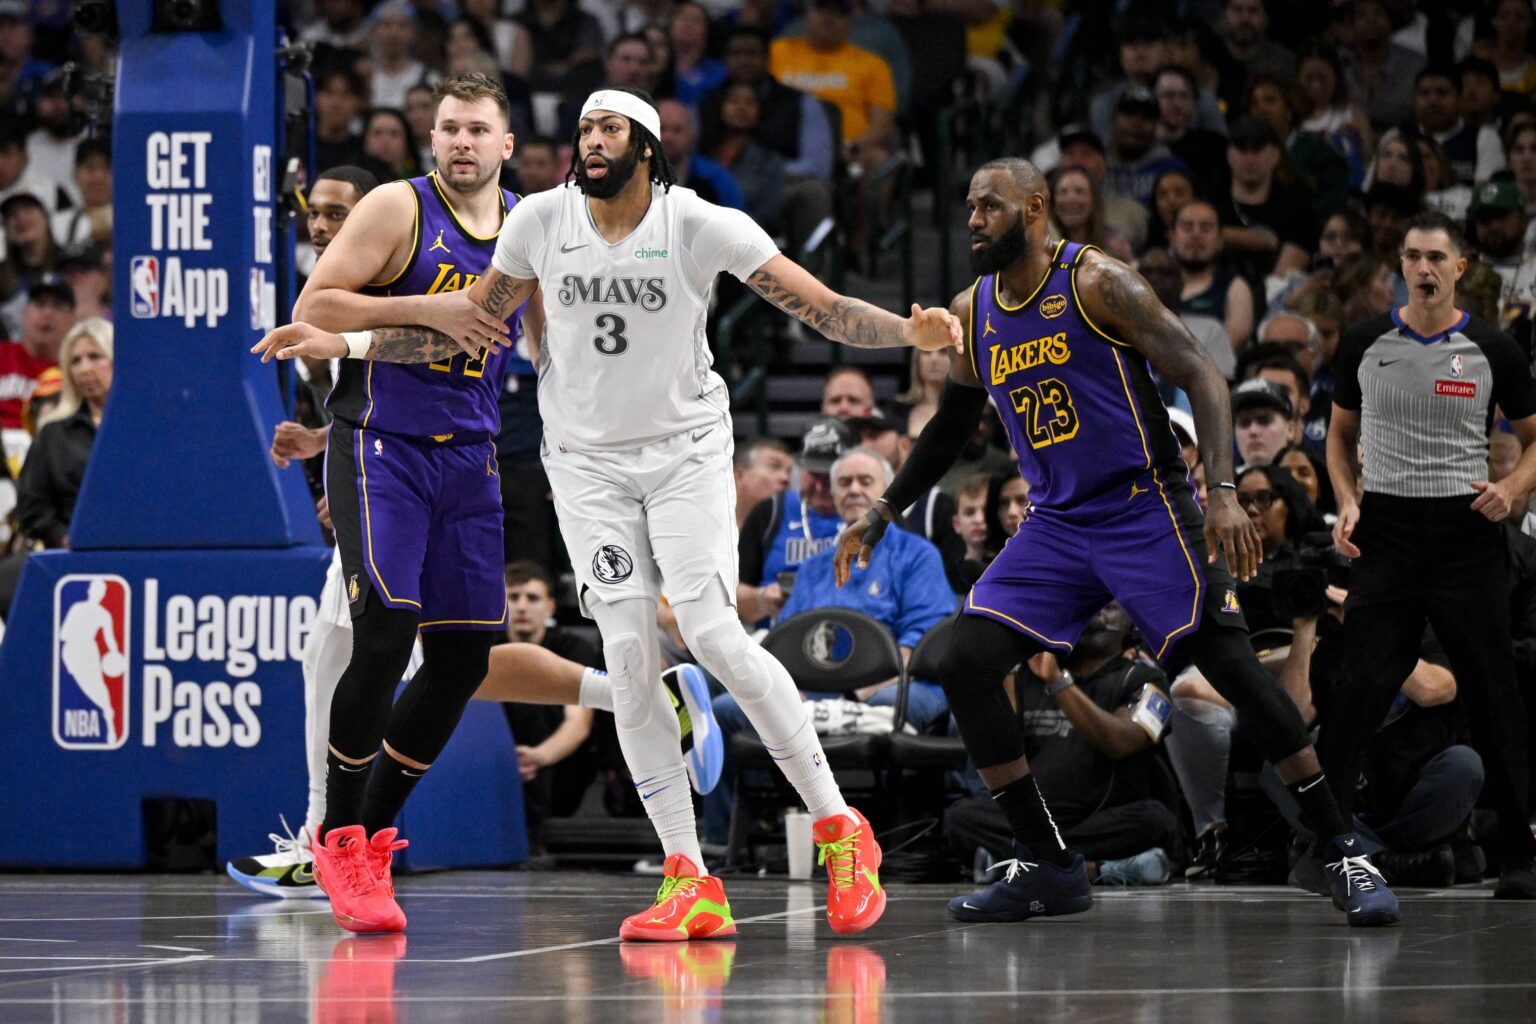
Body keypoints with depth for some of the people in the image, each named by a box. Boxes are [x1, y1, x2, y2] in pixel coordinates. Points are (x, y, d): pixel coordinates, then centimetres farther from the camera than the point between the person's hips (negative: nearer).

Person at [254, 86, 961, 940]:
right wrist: (341, 345, 2)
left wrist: (911, 331, -33)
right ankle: (691, 885, -4)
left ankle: (840, 829, -3)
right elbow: (472, 329, 9)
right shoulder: (541, 221, -3)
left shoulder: (705, 227, -12)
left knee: (714, 636, -18)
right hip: (588, 460, 3)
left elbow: (825, 309, -14)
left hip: (686, 447, -3)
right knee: (629, 656, -7)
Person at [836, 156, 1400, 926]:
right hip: (1056, 523, 6)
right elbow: (951, 426, 24)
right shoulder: (971, 313, 8)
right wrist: (883, 512, 17)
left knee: (1231, 666, -13)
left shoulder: (1097, 283, -12)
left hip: (1143, 508, -6)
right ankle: (1047, 869, 2)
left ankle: (1345, 855, -6)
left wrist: (1223, 493, -27)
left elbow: (1201, 378, -16)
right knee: (965, 665, -6)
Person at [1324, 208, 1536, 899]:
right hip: (1387, 532, 1)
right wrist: (1348, 503, 1)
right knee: (1358, 693, -8)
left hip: (1466, 532, -1)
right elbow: (1341, 432, 17)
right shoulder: (1365, 344, 5)